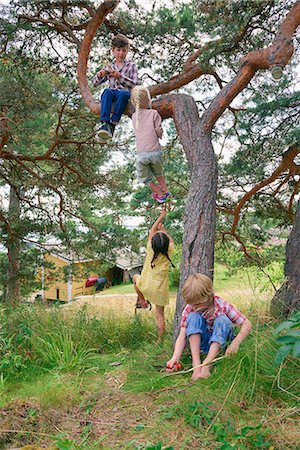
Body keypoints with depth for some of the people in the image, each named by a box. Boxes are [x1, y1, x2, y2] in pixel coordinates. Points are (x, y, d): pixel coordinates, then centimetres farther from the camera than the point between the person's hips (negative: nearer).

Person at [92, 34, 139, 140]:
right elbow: (94, 83, 17)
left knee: (123, 93, -39)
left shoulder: (131, 66, 14)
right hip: (112, 94, 2)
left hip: (126, 94, -2)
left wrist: (120, 76, -15)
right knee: (107, 91, -35)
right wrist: (100, 75, -7)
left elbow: (134, 84, -1)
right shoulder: (108, 67, 22)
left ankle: (113, 124, -45)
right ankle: (105, 123, -51)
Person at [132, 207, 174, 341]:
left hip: (145, 285, 0)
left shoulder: (150, 249, -12)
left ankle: (141, 300, 29)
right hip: (160, 289, 0)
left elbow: (152, 230, 4)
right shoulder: (168, 251, -12)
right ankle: (160, 340, 11)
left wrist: (161, 216, 14)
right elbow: (171, 240, 13)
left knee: (136, 277, 32)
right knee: (160, 314, 10)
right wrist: (163, 230, 27)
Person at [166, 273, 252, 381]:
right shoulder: (189, 309, -17)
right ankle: (196, 363, -33)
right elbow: (182, 336, -20)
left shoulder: (222, 305, -21)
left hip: (220, 340, 0)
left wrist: (235, 343, -35)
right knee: (193, 317, -27)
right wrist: (175, 358, -36)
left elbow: (246, 324, -20)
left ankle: (207, 364, -33)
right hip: (199, 342, 1)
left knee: (223, 320, -30)